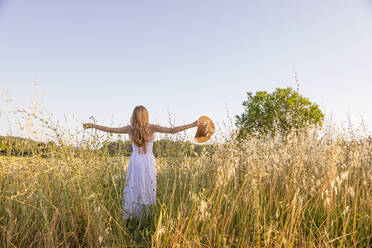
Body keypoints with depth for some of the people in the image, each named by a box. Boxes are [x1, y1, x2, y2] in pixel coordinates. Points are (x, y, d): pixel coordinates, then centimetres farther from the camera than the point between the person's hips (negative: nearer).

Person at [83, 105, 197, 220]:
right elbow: (172, 130, -10)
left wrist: (92, 125, 17)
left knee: (133, 190, 9)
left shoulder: (130, 129, -3)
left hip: (135, 162, 1)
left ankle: (129, 219, 15)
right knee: (148, 191, 7)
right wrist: (192, 124, -7)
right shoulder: (151, 127, -7)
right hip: (148, 163, -1)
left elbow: (110, 130, 5)